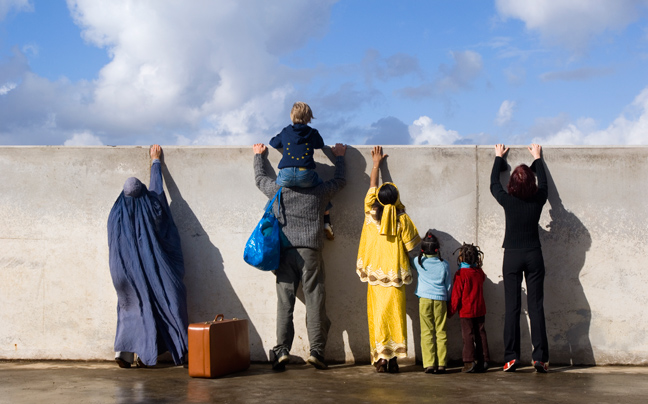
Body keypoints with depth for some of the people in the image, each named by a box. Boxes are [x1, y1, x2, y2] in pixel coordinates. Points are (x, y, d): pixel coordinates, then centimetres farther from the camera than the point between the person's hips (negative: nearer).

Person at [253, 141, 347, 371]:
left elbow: (260, 178, 31)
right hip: (310, 251, -1)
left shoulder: (278, 191, 11)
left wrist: (258, 155, 46)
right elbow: (339, 181, 28)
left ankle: (282, 350, -6)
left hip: (284, 251, 1)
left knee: (284, 302, 0)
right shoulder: (318, 192, 10)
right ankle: (316, 350, -2)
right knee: (314, 301, 1)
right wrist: (339, 157, 42)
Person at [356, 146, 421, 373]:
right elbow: (412, 246, 1)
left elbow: (372, 187, 14)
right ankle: (393, 360, 5)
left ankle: (381, 360, 1)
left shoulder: (371, 212, -1)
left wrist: (376, 164, 26)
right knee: (395, 316, 4)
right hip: (396, 276, -1)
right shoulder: (402, 219, -5)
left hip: (375, 276, 1)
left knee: (377, 317, 3)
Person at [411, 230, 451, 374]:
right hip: (440, 299, 1)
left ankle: (429, 364, -4)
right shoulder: (444, 264, 4)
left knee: (427, 332, 0)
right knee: (441, 332, 3)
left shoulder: (419, 262, 3)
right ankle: (441, 364, 0)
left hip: (425, 299, -1)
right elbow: (449, 285, 10)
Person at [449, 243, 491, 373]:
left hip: (466, 310, -5)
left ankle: (469, 361, -4)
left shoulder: (460, 274, -13)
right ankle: (483, 360, 11)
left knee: (468, 335, -2)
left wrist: (451, 310, -3)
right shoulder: (480, 272, 3)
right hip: (480, 309, 5)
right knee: (480, 334, 9)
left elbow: (456, 295, -11)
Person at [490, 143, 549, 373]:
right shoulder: (538, 200, -5)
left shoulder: (508, 201, -9)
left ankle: (511, 357, 0)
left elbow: (493, 184, 11)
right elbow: (544, 183, 18)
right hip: (534, 256, 1)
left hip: (512, 257, -1)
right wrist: (537, 158, 32)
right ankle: (540, 357, 0)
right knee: (536, 306, 2)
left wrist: (499, 158, 25)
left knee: (512, 307, 1)